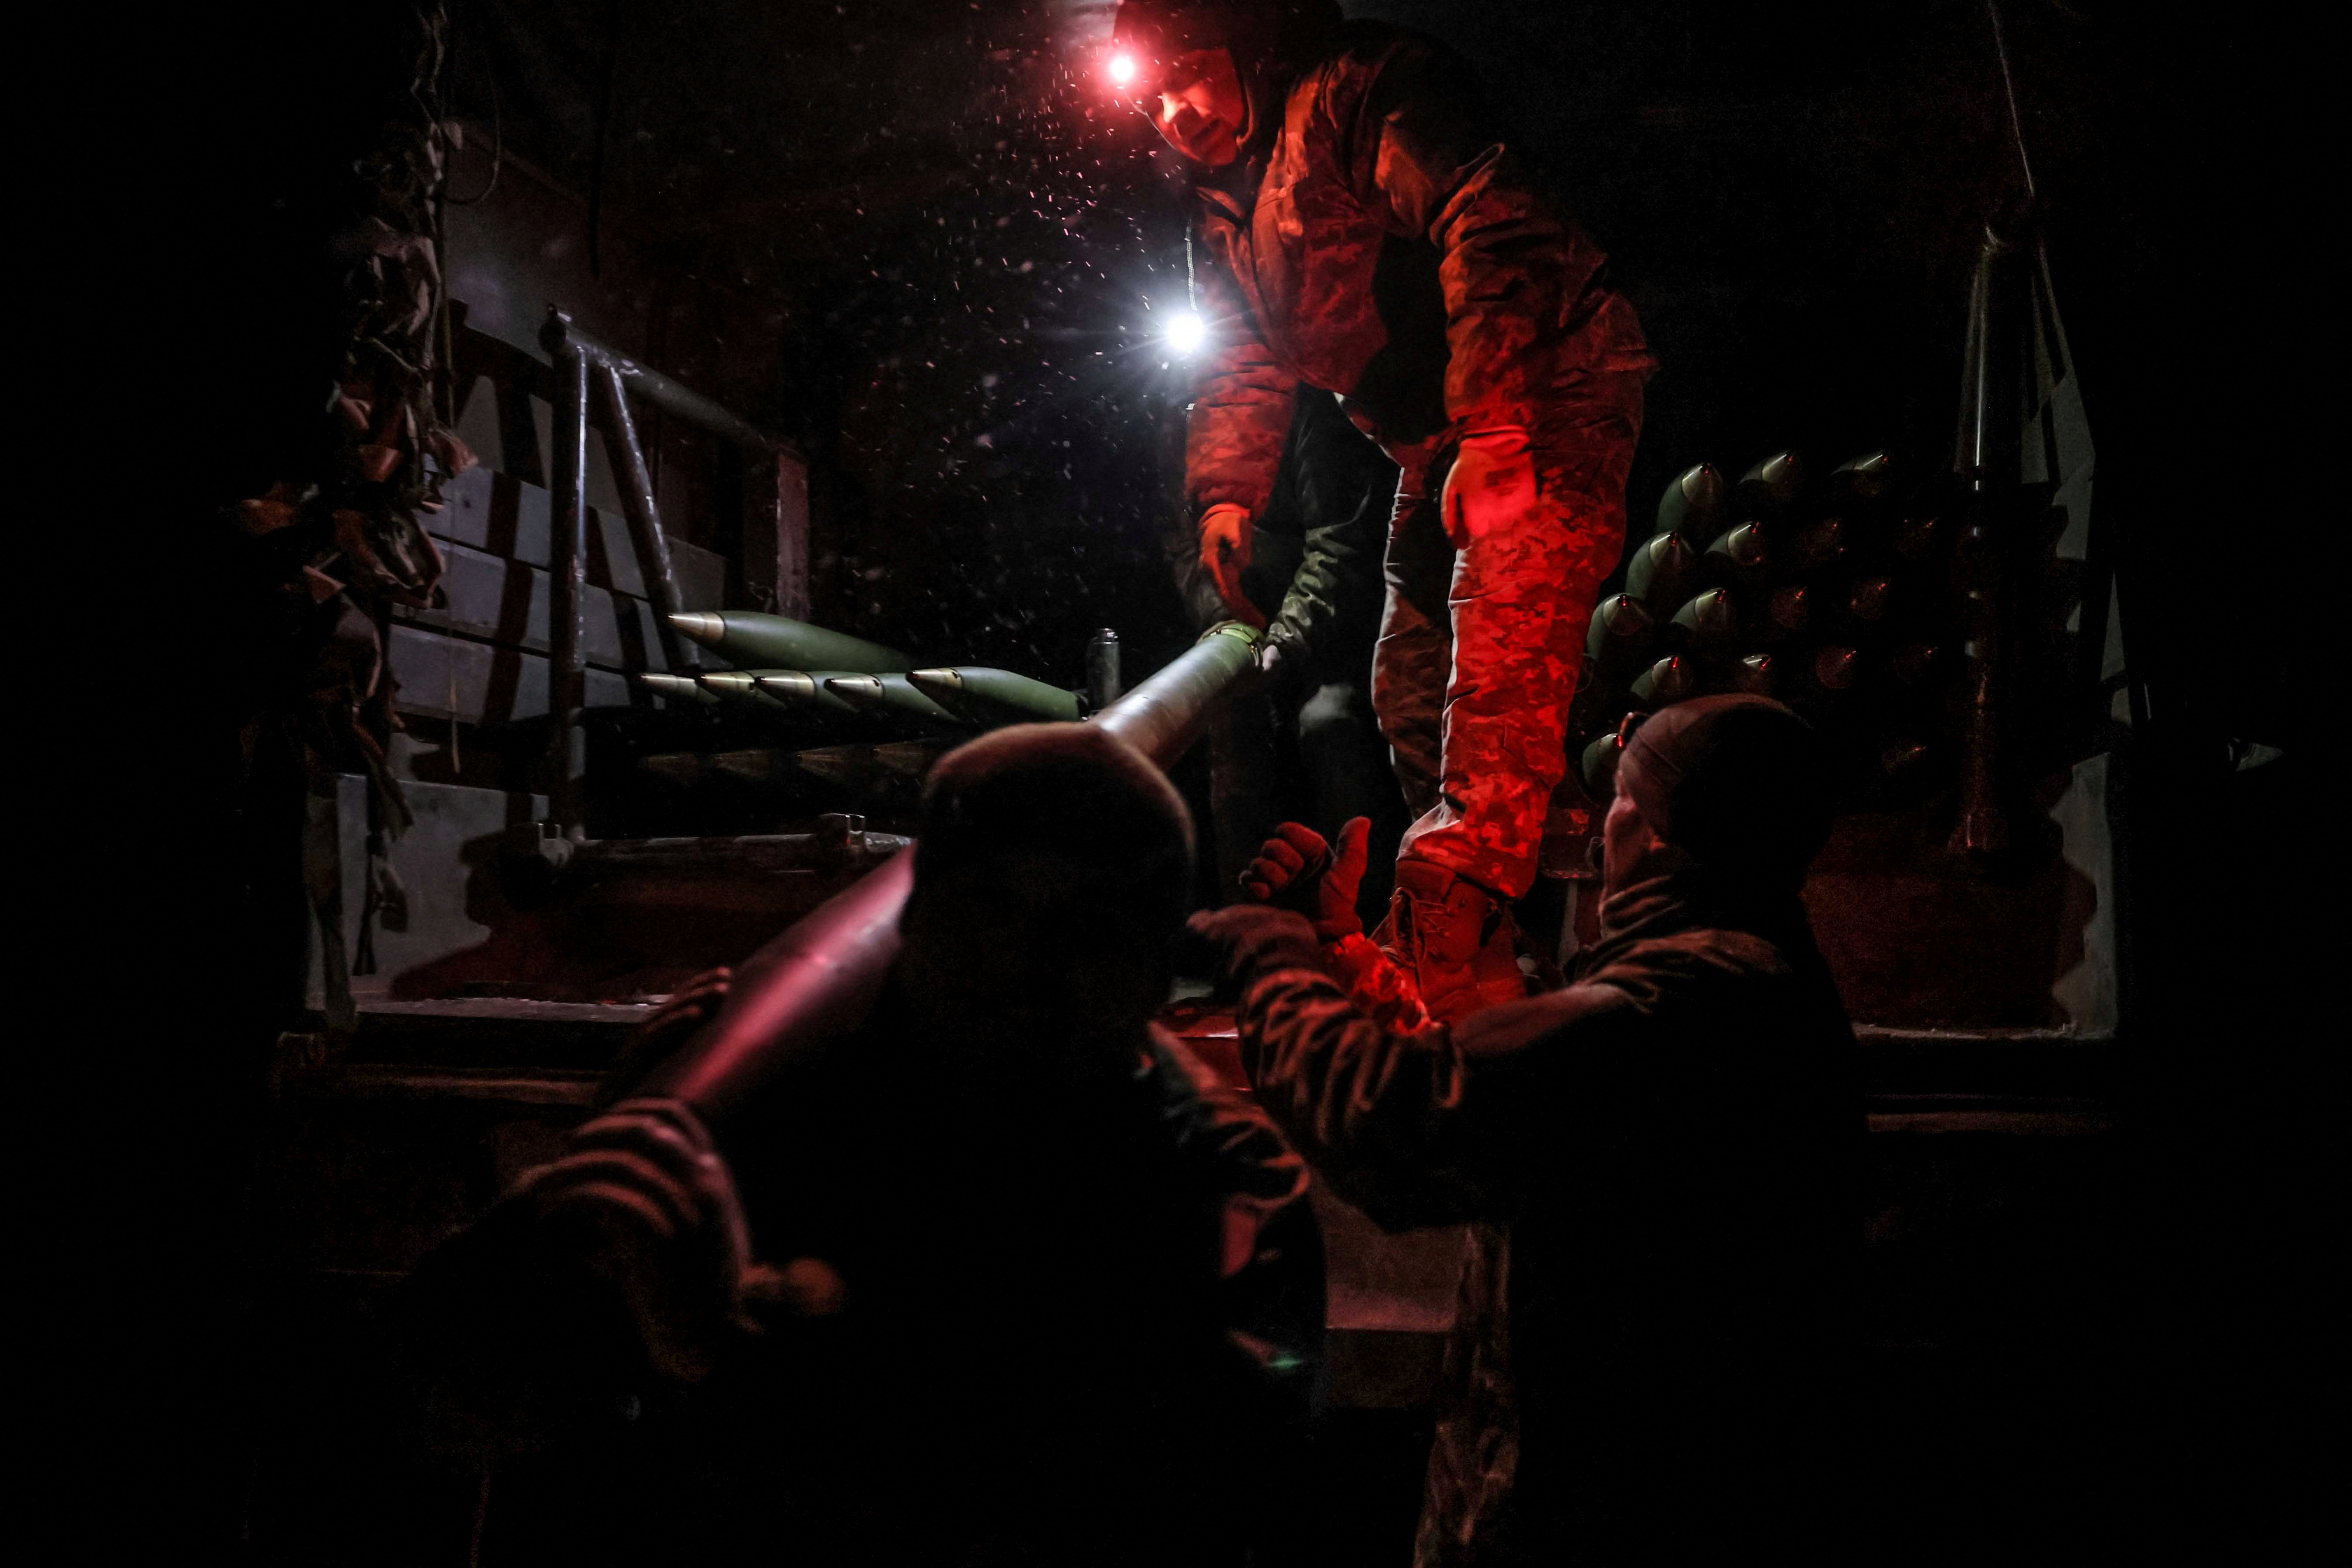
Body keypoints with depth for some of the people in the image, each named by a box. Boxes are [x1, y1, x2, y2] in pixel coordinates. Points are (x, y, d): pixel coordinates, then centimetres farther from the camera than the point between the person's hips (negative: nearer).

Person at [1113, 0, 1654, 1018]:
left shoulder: (1366, 88, -13)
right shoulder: (1225, 212, 14)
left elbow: (1487, 232, -26)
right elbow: (1245, 367, 14)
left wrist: (1492, 430, -35)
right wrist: (1226, 494, -4)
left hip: (1544, 398, -9)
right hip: (1440, 440, 9)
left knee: (1502, 640, -22)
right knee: (1410, 686, 11)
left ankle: (1454, 917, -23)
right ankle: (1444, 950, 23)